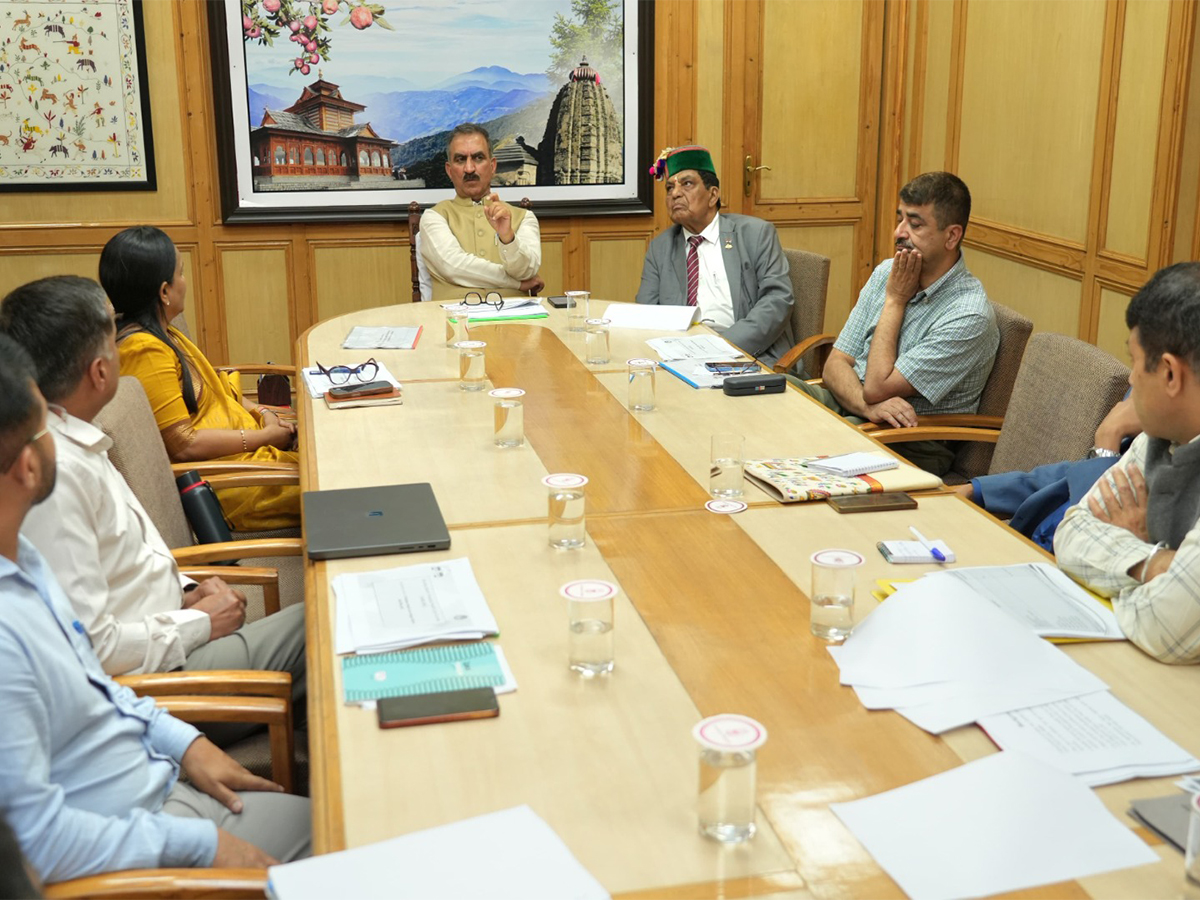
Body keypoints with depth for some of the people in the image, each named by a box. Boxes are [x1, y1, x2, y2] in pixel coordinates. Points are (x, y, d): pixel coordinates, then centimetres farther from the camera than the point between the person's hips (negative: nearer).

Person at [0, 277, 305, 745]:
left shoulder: (68, 442, 5)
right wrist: (200, 623, -13)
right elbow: (88, 646, -26)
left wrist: (185, 591, 5)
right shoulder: (52, 473, -26)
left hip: (164, 635, 9)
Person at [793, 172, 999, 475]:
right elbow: (836, 363, 3)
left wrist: (895, 300, -10)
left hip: (913, 446, -7)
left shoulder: (968, 314, -17)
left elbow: (877, 388, -19)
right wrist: (868, 406, -20)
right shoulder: (886, 273, 6)